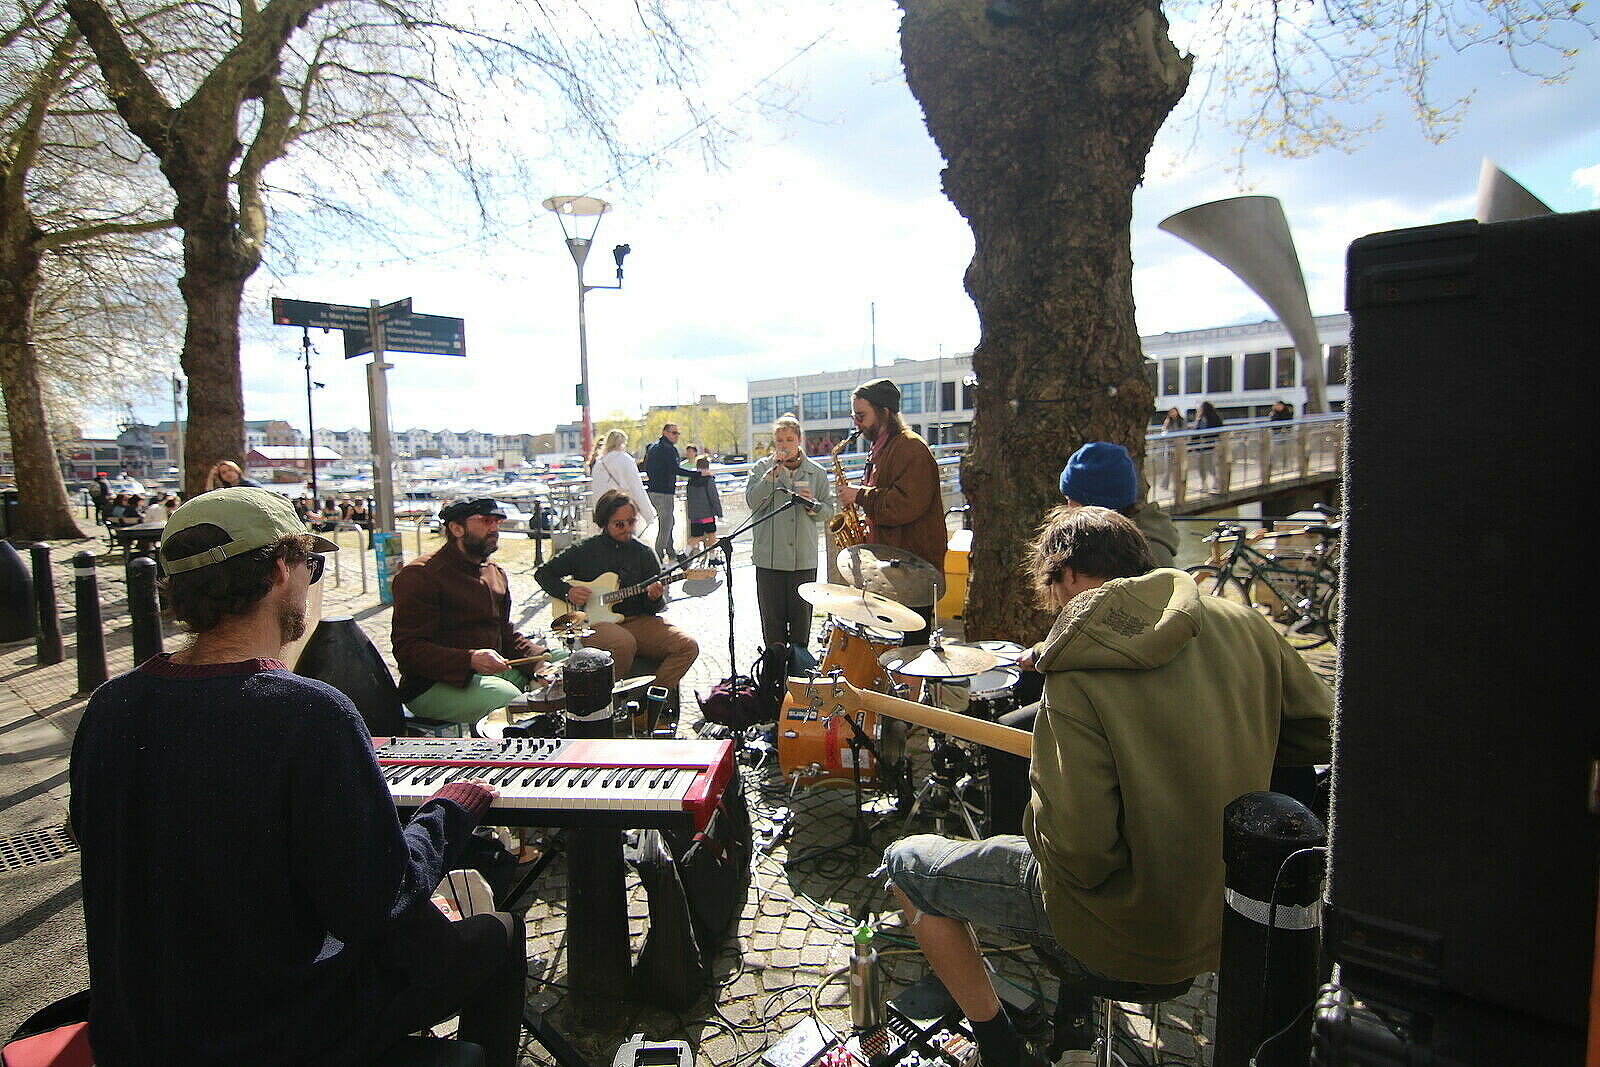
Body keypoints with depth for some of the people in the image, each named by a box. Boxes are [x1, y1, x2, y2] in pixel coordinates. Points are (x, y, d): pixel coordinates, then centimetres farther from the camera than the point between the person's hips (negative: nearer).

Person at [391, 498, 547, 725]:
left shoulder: (495, 573, 17)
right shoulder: (418, 575, -9)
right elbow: (408, 649, -16)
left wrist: (537, 657, 2)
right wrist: (470, 660, -31)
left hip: (492, 670, 8)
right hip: (434, 685, -8)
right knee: (511, 699, -33)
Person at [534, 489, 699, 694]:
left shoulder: (644, 554, 10)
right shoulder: (584, 550, 5)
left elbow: (658, 608, 9)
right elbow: (543, 573, 15)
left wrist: (655, 598, -16)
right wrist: (567, 591, -4)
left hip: (639, 619, 3)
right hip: (594, 622, -3)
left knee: (688, 646, -19)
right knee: (624, 643, -38)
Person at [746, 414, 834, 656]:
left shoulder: (816, 472, 7)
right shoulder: (762, 468, 4)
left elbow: (828, 512, 9)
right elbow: (752, 501, -9)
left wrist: (812, 505, -12)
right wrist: (773, 473, -15)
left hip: (804, 557, 1)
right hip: (769, 557, -1)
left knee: (802, 613, 8)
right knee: (772, 615, 5)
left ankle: (799, 656, 22)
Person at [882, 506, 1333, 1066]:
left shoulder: (1079, 672, -25)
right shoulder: (1239, 622, -7)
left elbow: (1078, 850, -28)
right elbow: (1321, 736, 5)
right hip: (1231, 910, 7)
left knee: (907, 862, 8)